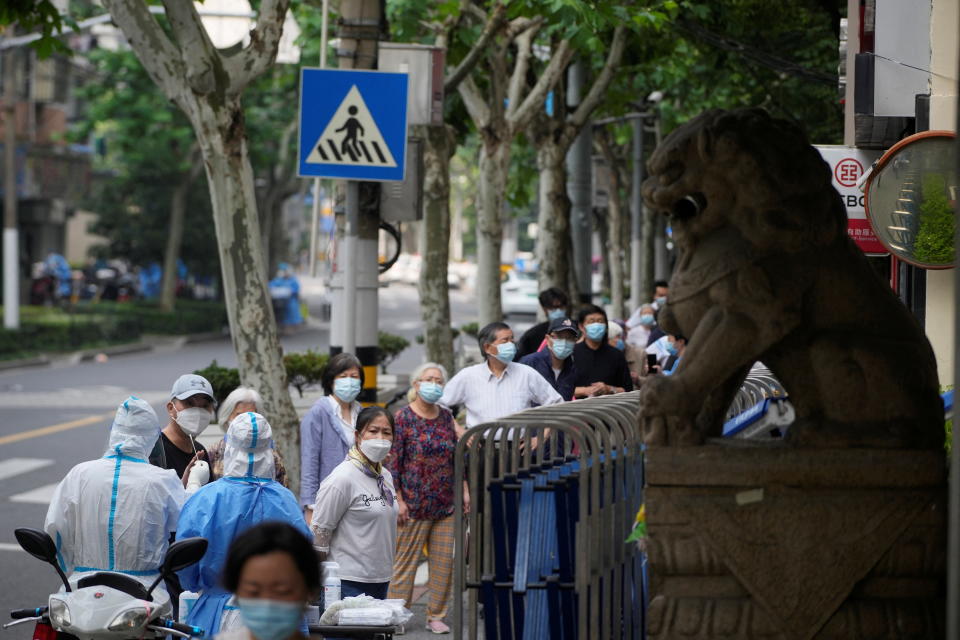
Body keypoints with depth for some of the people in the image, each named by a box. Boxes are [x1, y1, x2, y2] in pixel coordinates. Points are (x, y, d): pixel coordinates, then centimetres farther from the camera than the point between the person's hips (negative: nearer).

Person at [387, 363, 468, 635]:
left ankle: (436, 615, 14)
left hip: (446, 504, 5)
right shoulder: (403, 418, -5)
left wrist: (465, 490, 9)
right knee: (405, 560, -2)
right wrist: (398, 500, -12)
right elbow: (392, 462, -8)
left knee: (444, 560, 5)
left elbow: (458, 458, 16)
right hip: (414, 505, -5)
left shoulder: (446, 417, 11)